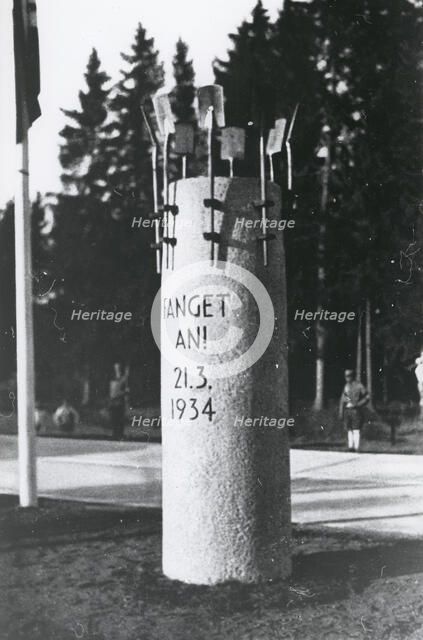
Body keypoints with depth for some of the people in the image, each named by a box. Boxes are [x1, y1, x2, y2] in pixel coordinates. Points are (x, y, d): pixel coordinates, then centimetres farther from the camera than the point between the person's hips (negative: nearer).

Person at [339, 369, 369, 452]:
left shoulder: (358, 385, -3)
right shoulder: (346, 386, 13)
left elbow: (367, 397, -4)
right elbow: (342, 400, 14)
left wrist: (358, 404, -12)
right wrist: (341, 412, 9)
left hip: (355, 410, -5)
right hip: (347, 410, 5)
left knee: (356, 430, -6)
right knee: (349, 430, 7)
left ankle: (356, 447, -5)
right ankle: (350, 446, 11)